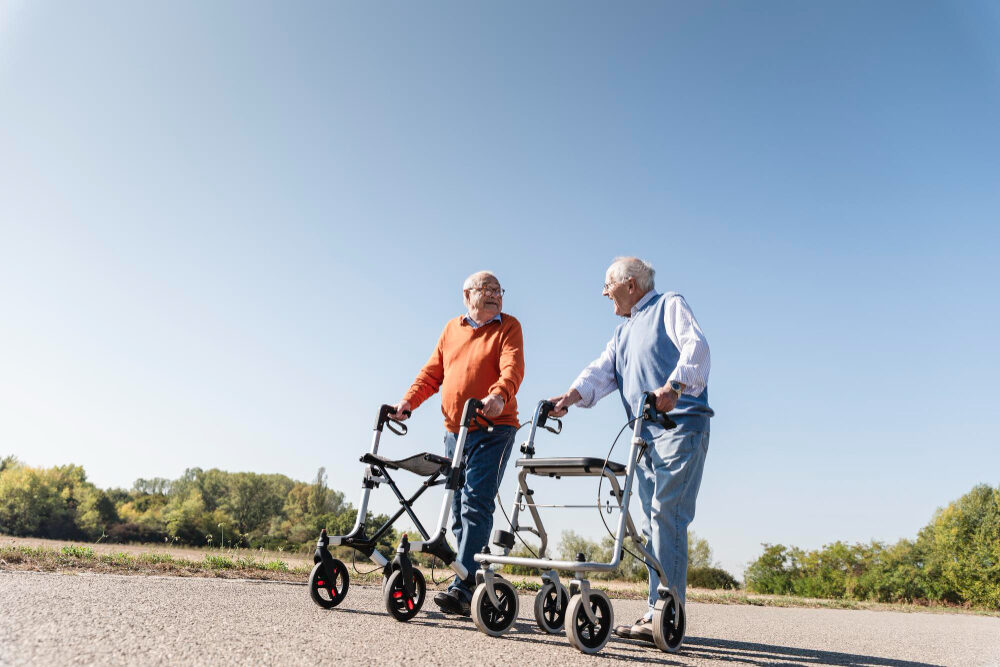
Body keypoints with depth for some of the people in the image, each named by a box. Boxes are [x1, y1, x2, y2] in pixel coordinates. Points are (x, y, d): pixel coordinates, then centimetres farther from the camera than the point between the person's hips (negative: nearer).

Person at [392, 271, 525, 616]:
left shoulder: (508, 326, 3)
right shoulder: (452, 329, 17)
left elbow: (512, 368, -14)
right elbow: (432, 372, 18)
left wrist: (498, 395, -33)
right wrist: (409, 400, 3)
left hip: (493, 429, -5)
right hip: (454, 431, 6)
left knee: (475, 505, -14)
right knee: (458, 509, 6)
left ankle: (462, 587, -16)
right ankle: (478, 582, 15)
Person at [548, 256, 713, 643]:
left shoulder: (670, 305, 6)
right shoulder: (623, 332, 27)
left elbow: (696, 347, -12)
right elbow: (601, 372, 12)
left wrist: (672, 386, -30)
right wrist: (570, 397, -8)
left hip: (680, 426, -8)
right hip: (646, 435, 8)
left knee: (666, 516, -15)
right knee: (652, 523, 5)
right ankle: (658, 614, 9)